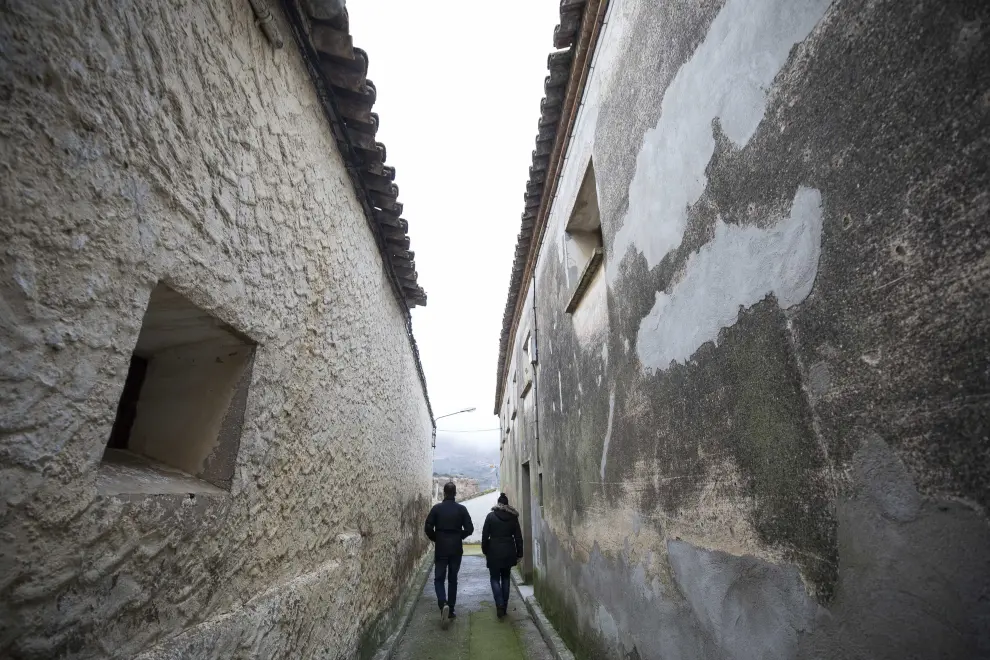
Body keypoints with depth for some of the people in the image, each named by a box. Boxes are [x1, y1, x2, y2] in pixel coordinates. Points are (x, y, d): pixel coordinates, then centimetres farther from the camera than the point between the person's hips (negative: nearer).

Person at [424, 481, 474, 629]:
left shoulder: (436, 508, -7)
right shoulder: (461, 509, -4)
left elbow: (428, 528, -9)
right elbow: (469, 529, -5)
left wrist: (436, 539, 8)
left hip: (440, 549, -1)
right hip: (456, 549, 1)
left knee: (439, 579, 9)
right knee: (453, 579, 14)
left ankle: (443, 604, -14)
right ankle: (450, 610, 18)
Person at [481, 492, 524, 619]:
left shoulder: (491, 516, -7)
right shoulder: (513, 517, -1)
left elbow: (485, 536, -5)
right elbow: (518, 537, 2)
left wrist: (485, 551, 7)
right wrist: (519, 554, 9)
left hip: (494, 552, -3)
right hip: (509, 552, 3)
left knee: (495, 578, 8)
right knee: (505, 578, 16)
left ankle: (500, 605, -7)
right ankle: (504, 606, 18)